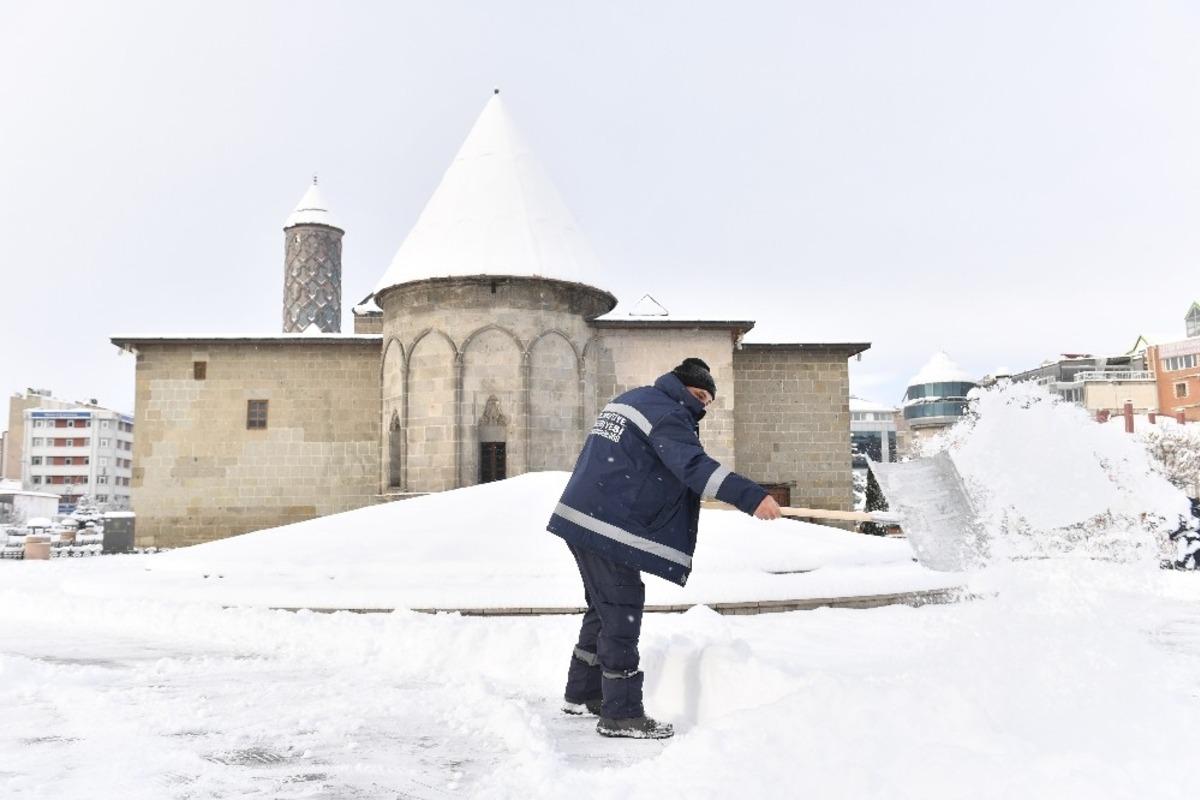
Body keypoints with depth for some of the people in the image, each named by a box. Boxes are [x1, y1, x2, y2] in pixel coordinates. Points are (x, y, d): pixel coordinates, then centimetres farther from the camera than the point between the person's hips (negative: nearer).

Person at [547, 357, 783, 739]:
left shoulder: (628, 400, 21)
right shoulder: (666, 412, -10)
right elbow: (694, 465, -26)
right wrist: (752, 497, -33)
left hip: (579, 518, 10)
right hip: (607, 528, -10)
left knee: (605, 608, 19)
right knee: (622, 615, -5)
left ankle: (582, 694, 30)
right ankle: (620, 714, 0)